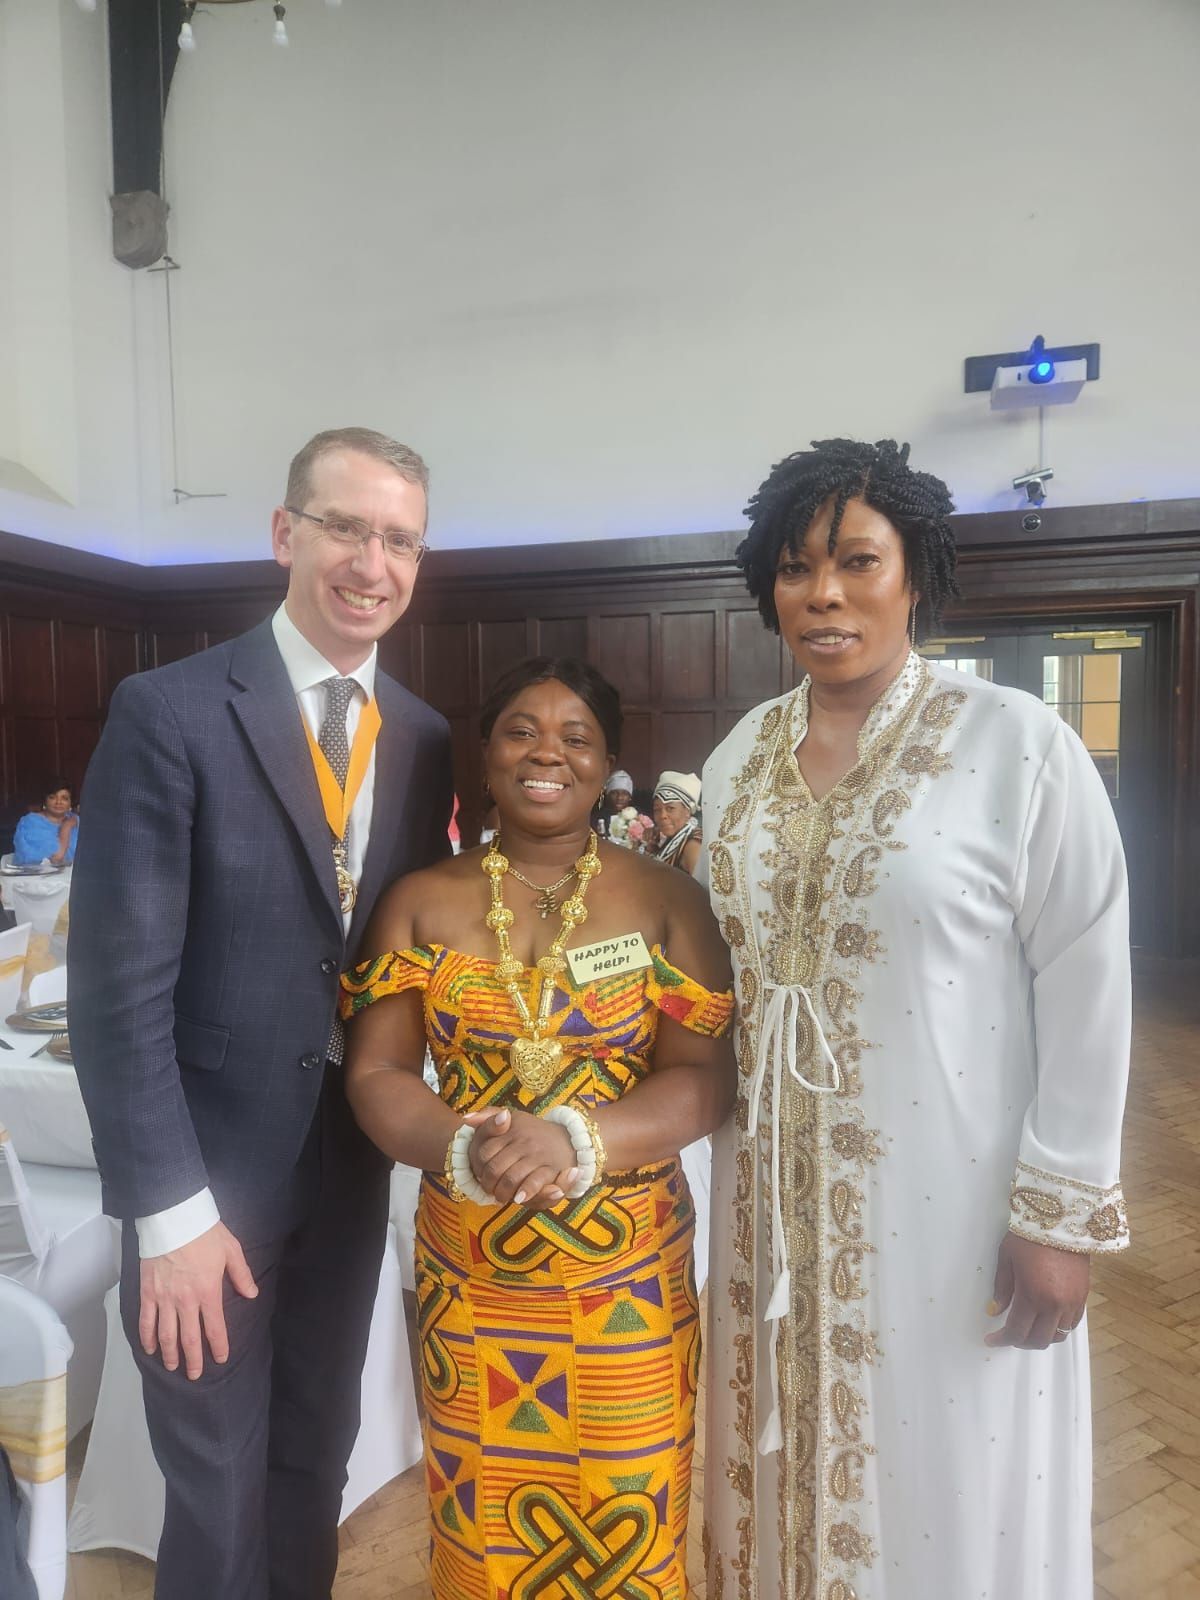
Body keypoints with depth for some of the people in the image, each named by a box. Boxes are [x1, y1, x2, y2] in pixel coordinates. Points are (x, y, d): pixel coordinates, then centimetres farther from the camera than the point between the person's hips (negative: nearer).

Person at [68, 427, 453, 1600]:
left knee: (315, 1464, 22)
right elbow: (119, 982, -16)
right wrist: (170, 1209, -16)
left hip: (351, 1163, 5)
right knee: (219, 1495, 13)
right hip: (211, 1168, -4)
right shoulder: (169, 711, -14)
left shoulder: (424, 739, 2)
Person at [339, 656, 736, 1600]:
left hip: (628, 1273, -1)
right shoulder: (421, 904, 1)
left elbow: (704, 1079, -8)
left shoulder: (667, 901, -3)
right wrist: (462, 1150, -21)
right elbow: (376, 1074, -2)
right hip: (468, 1273, 2)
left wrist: (577, 1141, -24)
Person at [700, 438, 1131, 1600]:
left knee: (948, 1493, 14)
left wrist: (1060, 1211, -10)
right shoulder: (739, 757, 4)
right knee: (794, 1479, 21)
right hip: (778, 1196, 5)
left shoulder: (1018, 745, -12)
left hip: (953, 1199, -4)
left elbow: (1085, 988, -11)